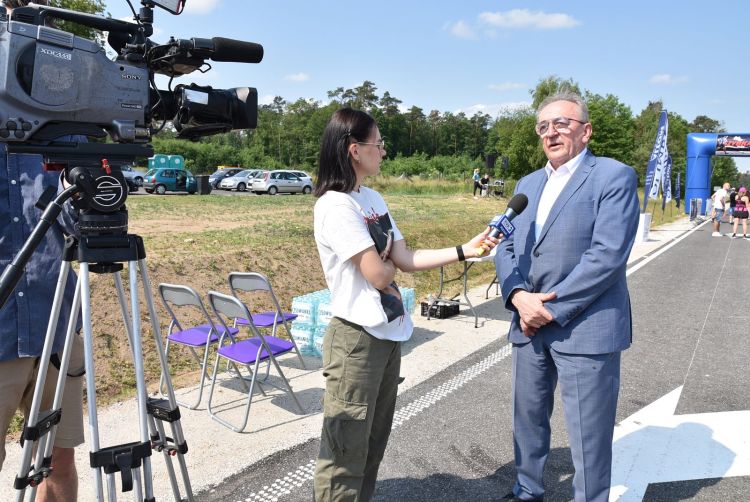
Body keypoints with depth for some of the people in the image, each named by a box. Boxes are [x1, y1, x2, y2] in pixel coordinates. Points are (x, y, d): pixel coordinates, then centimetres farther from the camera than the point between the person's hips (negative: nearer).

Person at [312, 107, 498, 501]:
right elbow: (378, 274, -19)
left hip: (388, 335, 9)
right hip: (357, 339, -9)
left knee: (374, 442, 19)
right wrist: (389, 261, 3)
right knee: (347, 449, 3)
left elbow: (406, 259, 8)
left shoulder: (374, 199, 9)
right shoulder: (335, 206, -18)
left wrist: (464, 250, 0)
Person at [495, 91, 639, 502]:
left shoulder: (614, 176, -6)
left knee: (588, 434, 4)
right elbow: (506, 247, 10)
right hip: (529, 325, 7)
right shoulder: (528, 184, 14)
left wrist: (553, 307, -16)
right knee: (528, 419, 18)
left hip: (585, 327, -6)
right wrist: (518, 296, -9)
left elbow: (608, 254, -16)